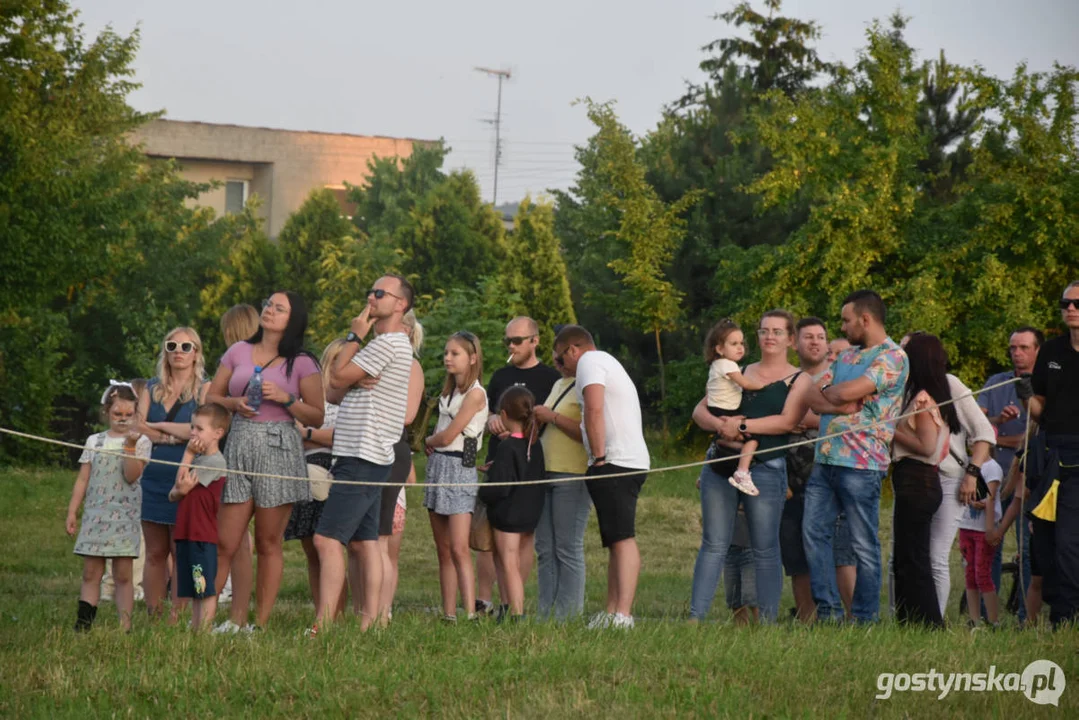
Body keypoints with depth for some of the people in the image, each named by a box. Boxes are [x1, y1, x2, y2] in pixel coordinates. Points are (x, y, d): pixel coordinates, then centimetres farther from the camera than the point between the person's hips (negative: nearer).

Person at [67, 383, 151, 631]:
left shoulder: (140, 441, 3)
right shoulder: (94, 442, 11)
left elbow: (131, 476, -10)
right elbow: (83, 479, 12)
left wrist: (130, 445, -16)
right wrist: (72, 511, 8)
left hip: (124, 516, -2)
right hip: (94, 514, 2)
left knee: (123, 575, -2)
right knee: (90, 573, 1)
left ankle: (125, 625, -1)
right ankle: (83, 623, -1)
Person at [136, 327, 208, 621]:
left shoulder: (204, 390, 2)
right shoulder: (151, 388, 15)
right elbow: (137, 426, 1)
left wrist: (159, 426, -5)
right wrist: (176, 436, -10)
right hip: (153, 476, 4)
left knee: (182, 552, -5)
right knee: (155, 553, 5)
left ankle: (176, 618, -3)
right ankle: (152, 618, 6)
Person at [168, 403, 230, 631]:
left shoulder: (215, 461, -10)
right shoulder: (197, 459, 17)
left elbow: (181, 486, -12)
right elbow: (173, 494, 12)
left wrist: (188, 454, -4)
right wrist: (178, 492, -13)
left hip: (203, 536, -9)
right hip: (186, 534, 9)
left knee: (206, 590, -6)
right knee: (195, 593, 11)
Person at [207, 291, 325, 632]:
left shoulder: (301, 363, 5)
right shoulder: (238, 352, 13)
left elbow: (318, 417, 4)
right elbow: (210, 397, 16)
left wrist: (286, 399, -11)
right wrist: (234, 404, -4)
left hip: (279, 449, -2)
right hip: (238, 446, 2)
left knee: (269, 543, 1)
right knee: (224, 543, -2)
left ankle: (260, 623, 5)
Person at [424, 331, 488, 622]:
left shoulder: (475, 394, -10)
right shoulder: (448, 392, 16)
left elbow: (447, 436, -12)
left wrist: (428, 441, 7)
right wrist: (431, 445, -5)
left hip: (459, 467, -8)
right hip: (437, 466, 8)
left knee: (459, 549, -15)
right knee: (443, 551, 6)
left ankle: (470, 614, -20)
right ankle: (448, 615, 8)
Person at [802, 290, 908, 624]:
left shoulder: (892, 356, -8)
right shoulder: (846, 356, 19)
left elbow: (850, 391, -19)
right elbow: (813, 397, 11)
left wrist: (829, 393, 2)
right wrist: (841, 404, -8)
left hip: (861, 462, -8)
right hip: (825, 459, 8)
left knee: (864, 543, -2)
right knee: (814, 533, 4)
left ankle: (865, 619, 3)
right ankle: (828, 610, 9)